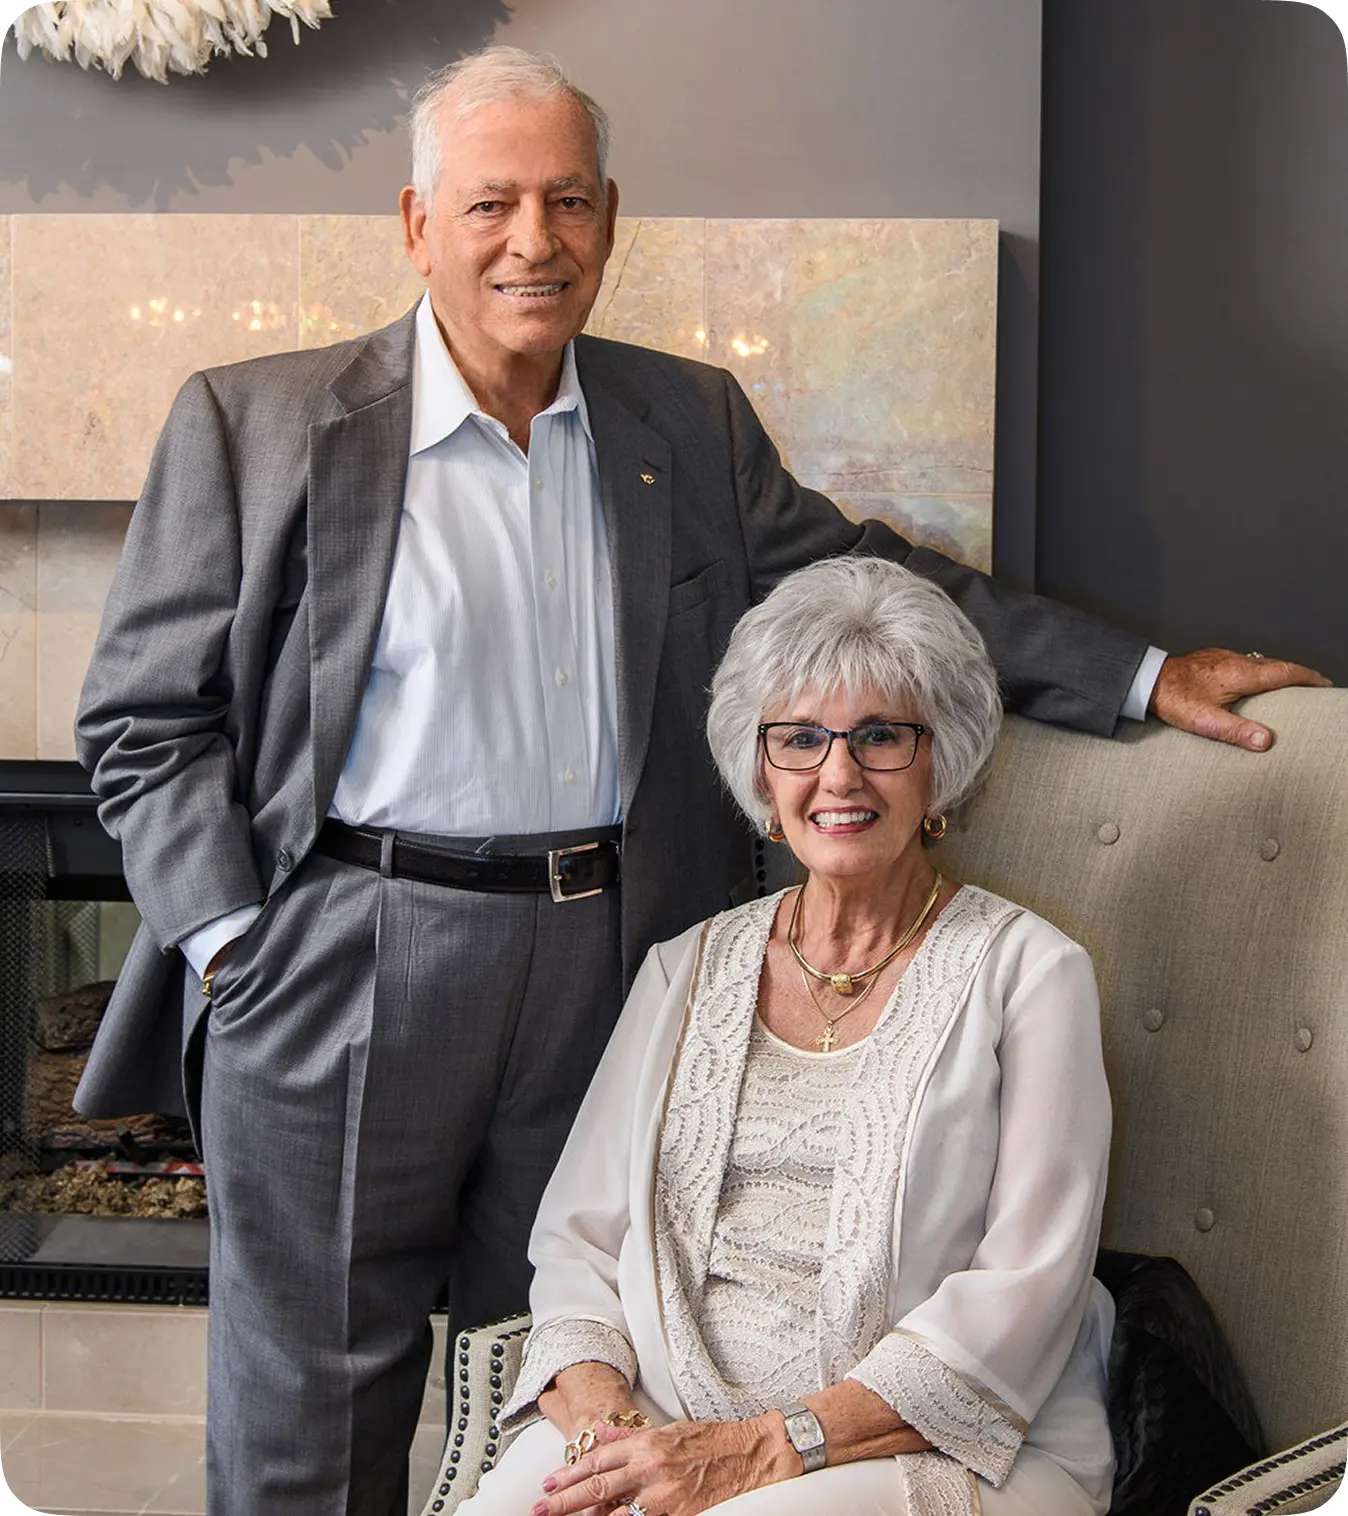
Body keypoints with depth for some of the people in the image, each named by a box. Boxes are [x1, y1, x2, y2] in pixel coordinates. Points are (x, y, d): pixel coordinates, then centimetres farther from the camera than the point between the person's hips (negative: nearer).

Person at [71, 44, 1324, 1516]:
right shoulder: (253, 424, -2)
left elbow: (868, 578, 13)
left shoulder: (691, 424, 9)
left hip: (608, 965, 3)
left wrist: (1141, 675, 8)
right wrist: (230, 949, -10)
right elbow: (145, 720, -1)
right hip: (340, 975, -3)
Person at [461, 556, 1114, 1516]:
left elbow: (1024, 1292, -8)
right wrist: (595, 1406, -10)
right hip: (663, 1427, 4)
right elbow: (579, 1237, 11)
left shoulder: (1027, 970, 1)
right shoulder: (686, 971, 13)